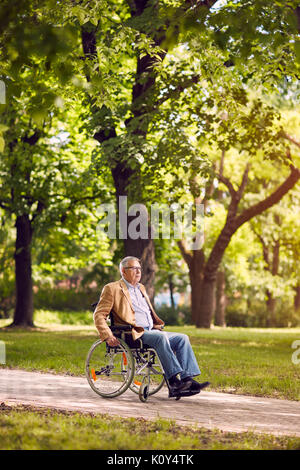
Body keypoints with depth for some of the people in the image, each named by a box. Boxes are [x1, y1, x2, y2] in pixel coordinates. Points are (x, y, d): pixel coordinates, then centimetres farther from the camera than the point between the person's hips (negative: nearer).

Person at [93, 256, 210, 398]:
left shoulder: (141, 288, 26)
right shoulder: (113, 289, 1)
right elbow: (98, 315, -5)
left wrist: (158, 325, 21)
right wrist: (107, 337, -17)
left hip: (151, 331, 8)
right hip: (134, 334, -8)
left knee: (182, 338, -10)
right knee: (161, 337, -33)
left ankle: (187, 379, -21)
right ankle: (173, 382, -36)